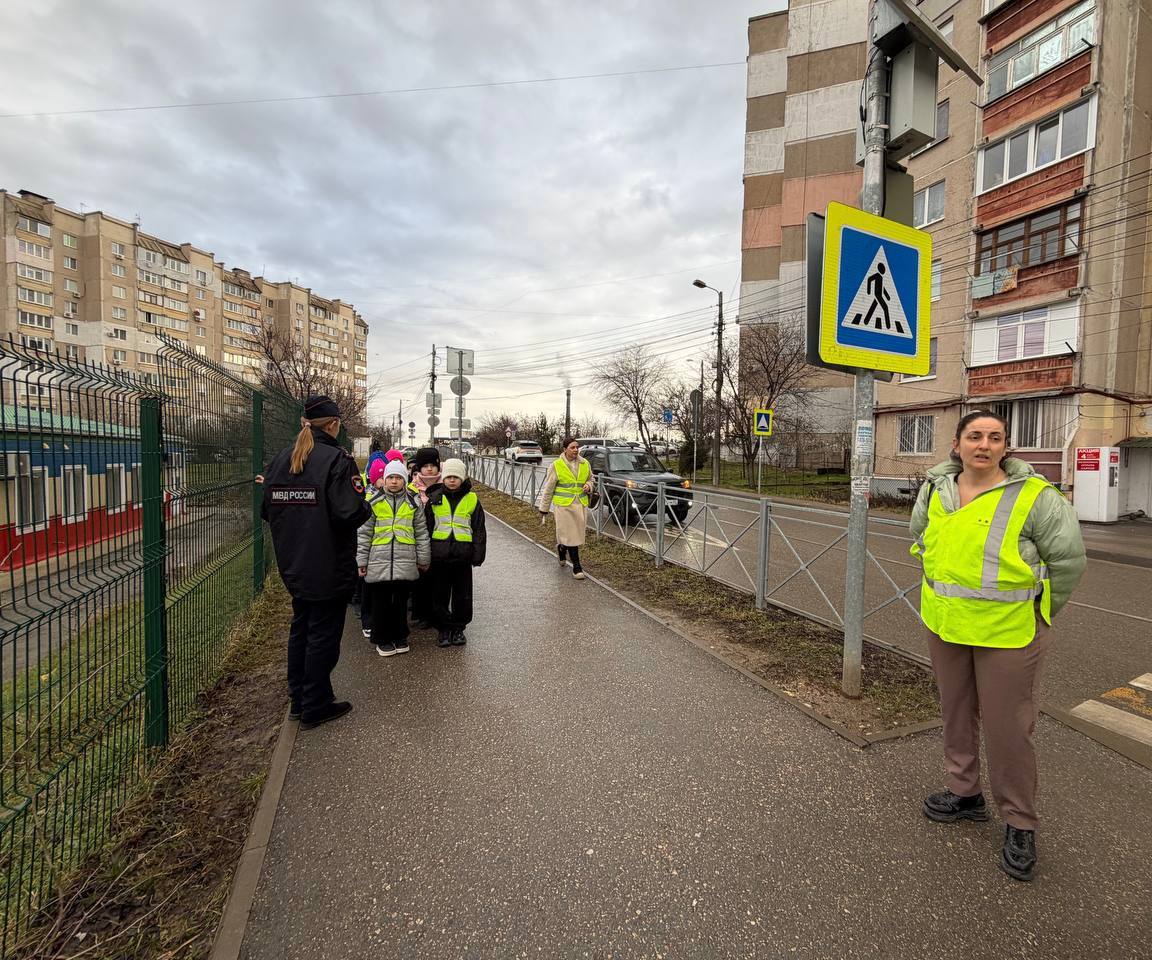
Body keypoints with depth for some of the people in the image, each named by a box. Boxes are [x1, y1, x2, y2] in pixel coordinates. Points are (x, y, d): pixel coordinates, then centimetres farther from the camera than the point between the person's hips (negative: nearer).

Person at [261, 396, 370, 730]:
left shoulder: (280, 459, 5)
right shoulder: (337, 459, -17)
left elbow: (267, 510, 11)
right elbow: (351, 513, -26)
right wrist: (366, 507, -6)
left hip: (293, 565, 7)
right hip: (329, 568, -7)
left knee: (300, 627, 21)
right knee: (323, 633, 6)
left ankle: (298, 699, 34)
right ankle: (315, 707, 19)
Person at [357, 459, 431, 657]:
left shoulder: (412, 503, 5)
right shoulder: (374, 502, 2)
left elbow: (421, 532, 8)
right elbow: (364, 533, 4)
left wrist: (423, 558, 8)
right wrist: (361, 560, 2)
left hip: (405, 562, 1)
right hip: (379, 561, -1)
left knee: (401, 601, 11)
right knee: (381, 602, 8)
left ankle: (400, 636, 26)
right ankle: (382, 639, 22)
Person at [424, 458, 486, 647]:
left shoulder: (472, 500, 2)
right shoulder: (434, 499, 4)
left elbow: (479, 530, 5)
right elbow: (425, 527, 7)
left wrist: (478, 554, -1)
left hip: (463, 555, 0)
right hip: (439, 554, 1)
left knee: (462, 594, 9)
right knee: (440, 594, 8)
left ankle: (458, 628, 25)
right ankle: (444, 628, 23)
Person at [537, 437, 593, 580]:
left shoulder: (585, 464, 4)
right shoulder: (556, 465, -7)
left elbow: (590, 479, 22)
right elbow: (548, 489, -2)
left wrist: (588, 486, -2)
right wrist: (543, 508, -1)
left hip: (581, 505, 4)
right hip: (563, 505, -4)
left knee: (577, 533, 10)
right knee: (570, 535, -4)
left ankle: (562, 548, 42)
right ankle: (576, 566, 7)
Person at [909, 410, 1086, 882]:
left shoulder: (1034, 496, -13)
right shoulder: (935, 490, 1)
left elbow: (1068, 559, -6)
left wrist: (1036, 613, 2)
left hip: (1008, 632, -5)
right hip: (944, 626, 5)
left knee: (1008, 728, 4)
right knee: (957, 714, 19)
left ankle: (1019, 825, 26)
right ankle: (965, 793, 39)